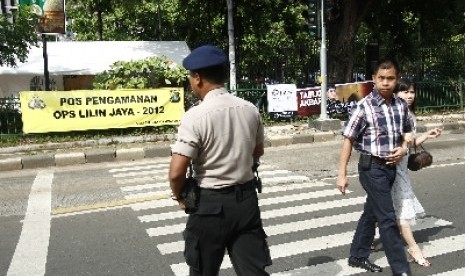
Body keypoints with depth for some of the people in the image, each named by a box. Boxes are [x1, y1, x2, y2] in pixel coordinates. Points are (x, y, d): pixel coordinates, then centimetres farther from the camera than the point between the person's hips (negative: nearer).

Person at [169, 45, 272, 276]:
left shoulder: (196, 116, -18)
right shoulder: (250, 109, 0)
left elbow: (177, 172, -20)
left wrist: (180, 196, 0)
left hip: (211, 203, -4)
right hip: (247, 199, 5)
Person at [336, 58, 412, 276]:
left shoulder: (401, 105, 2)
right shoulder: (365, 106, -14)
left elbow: (406, 133, 19)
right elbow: (348, 140, -11)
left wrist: (403, 149, -4)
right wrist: (342, 174, -13)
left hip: (391, 167, 6)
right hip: (372, 168, -6)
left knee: (371, 212, 18)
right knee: (387, 218, -3)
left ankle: (357, 256, 34)